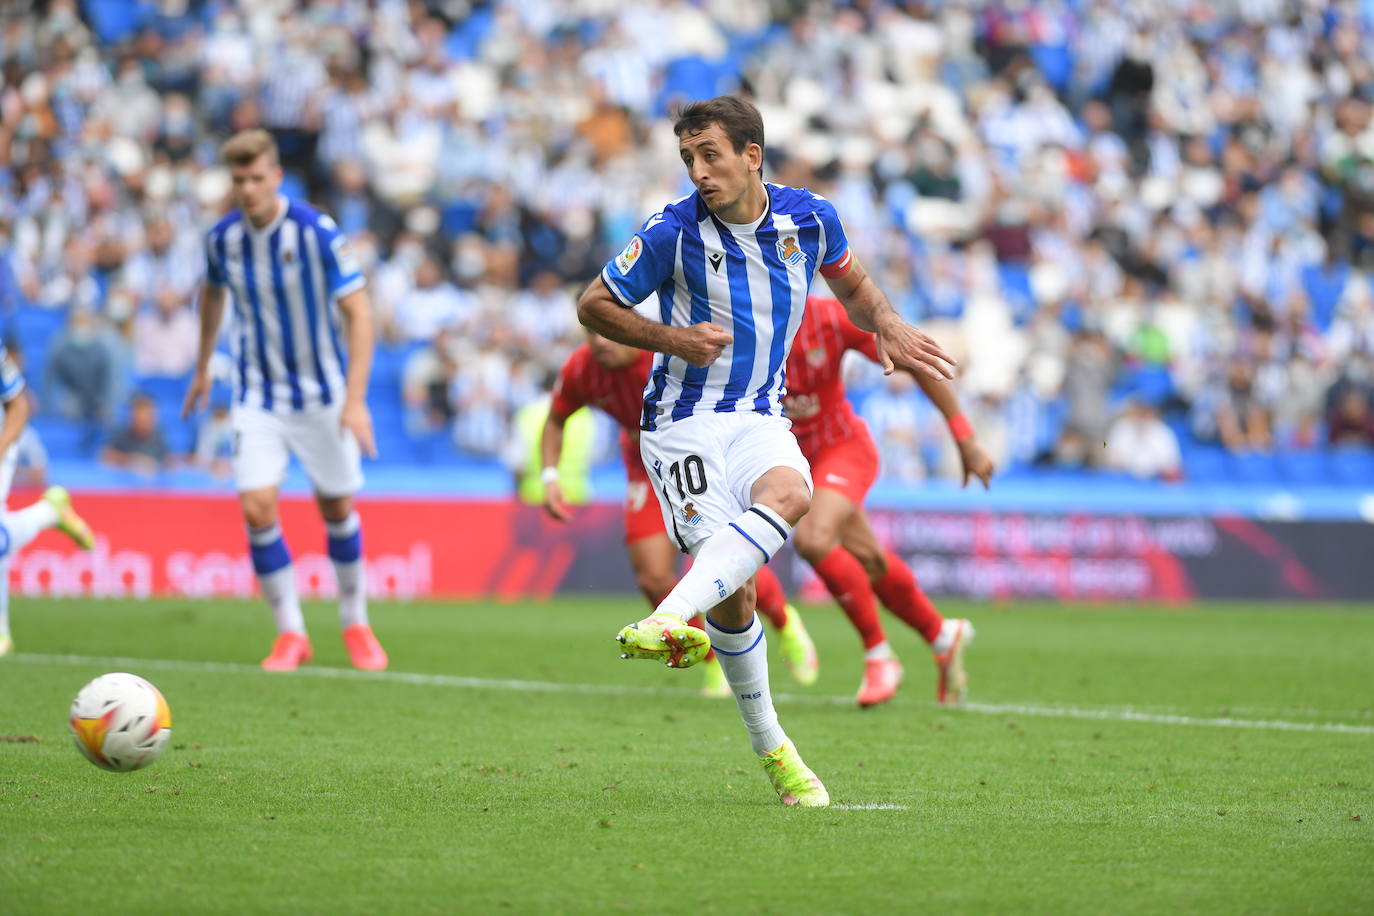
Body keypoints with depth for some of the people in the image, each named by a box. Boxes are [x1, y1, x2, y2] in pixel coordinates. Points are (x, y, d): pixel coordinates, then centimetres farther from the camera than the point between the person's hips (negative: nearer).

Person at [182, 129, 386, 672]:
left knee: (337, 508, 8)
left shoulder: (317, 233, -19)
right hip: (257, 397, 2)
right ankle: (290, 632, 2)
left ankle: (355, 623, 29)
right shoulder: (222, 238, -6)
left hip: (321, 394, -2)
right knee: (257, 509, -13)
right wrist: (203, 369, 25)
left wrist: (356, 399, -27)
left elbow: (357, 313, -18)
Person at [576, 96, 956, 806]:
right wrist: (673, 339, -13)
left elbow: (851, 283, 23)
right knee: (735, 590, -16)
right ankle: (769, 746, 2)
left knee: (788, 492, -35)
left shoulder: (809, 217, 1)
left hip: (760, 416, 3)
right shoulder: (674, 231, -9)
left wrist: (889, 328, 3)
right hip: (683, 421, -3)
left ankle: (673, 619, -49)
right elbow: (594, 304, 2)